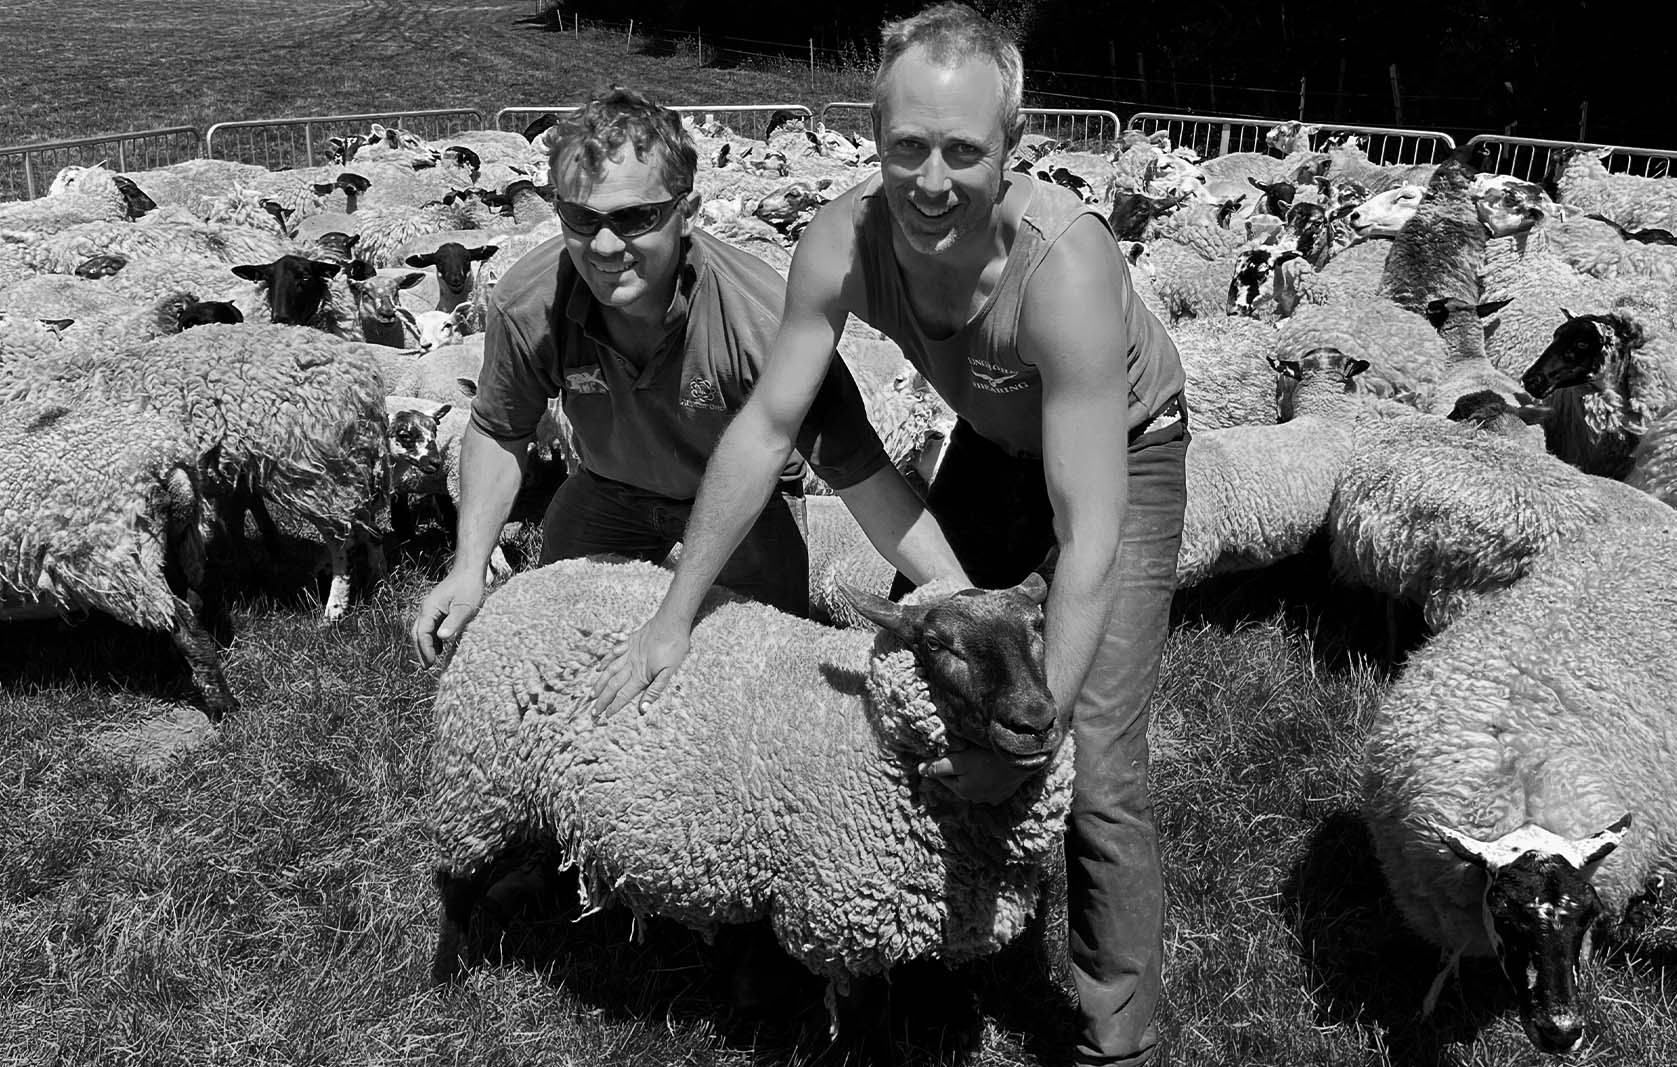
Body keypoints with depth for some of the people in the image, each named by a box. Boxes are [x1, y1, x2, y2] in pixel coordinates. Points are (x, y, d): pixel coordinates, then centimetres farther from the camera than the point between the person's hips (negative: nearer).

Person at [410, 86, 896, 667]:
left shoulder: (764, 320, -39)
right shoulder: (526, 306, -28)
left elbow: (861, 472, -31)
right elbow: (497, 432, -7)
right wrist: (469, 568, -14)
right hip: (607, 493, 3)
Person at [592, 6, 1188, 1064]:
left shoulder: (1063, 267, -40)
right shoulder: (844, 242, -26)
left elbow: (1089, 535, -39)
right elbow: (767, 426, -17)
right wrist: (675, 616, -15)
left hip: (1123, 450, -5)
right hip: (996, 441, 5)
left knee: (1098, 774, -11)